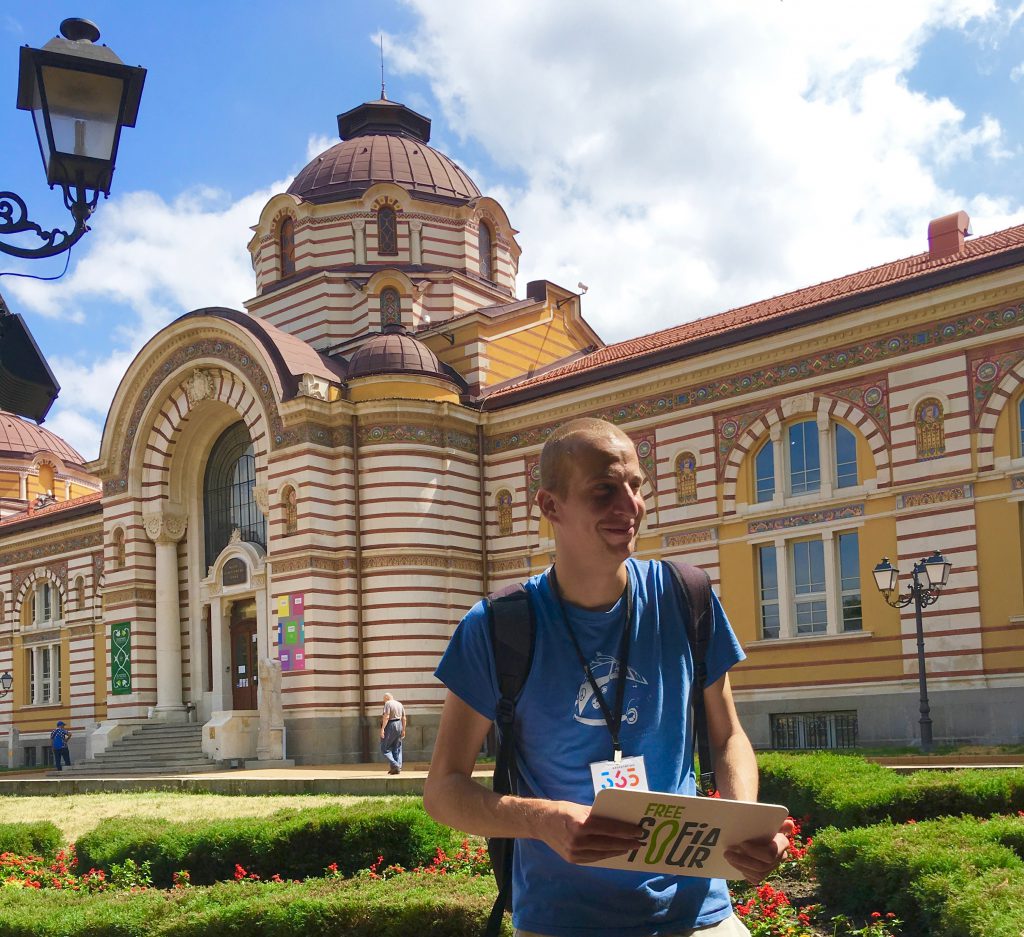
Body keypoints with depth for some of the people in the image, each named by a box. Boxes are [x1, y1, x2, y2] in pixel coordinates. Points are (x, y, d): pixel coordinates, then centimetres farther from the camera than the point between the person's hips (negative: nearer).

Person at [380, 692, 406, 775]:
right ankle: (398, 768, 7)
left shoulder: (388, 704, -8)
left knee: (385, 749, 0)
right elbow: (404, 718, 13)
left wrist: (382, 728, -19)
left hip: (390, 726, -7)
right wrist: (403, 730, 17)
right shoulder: (400, 704, 13)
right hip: (399, 725, 7)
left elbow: (386, 717, -18)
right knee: (397, 748, 12)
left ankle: (394, 765, -14)